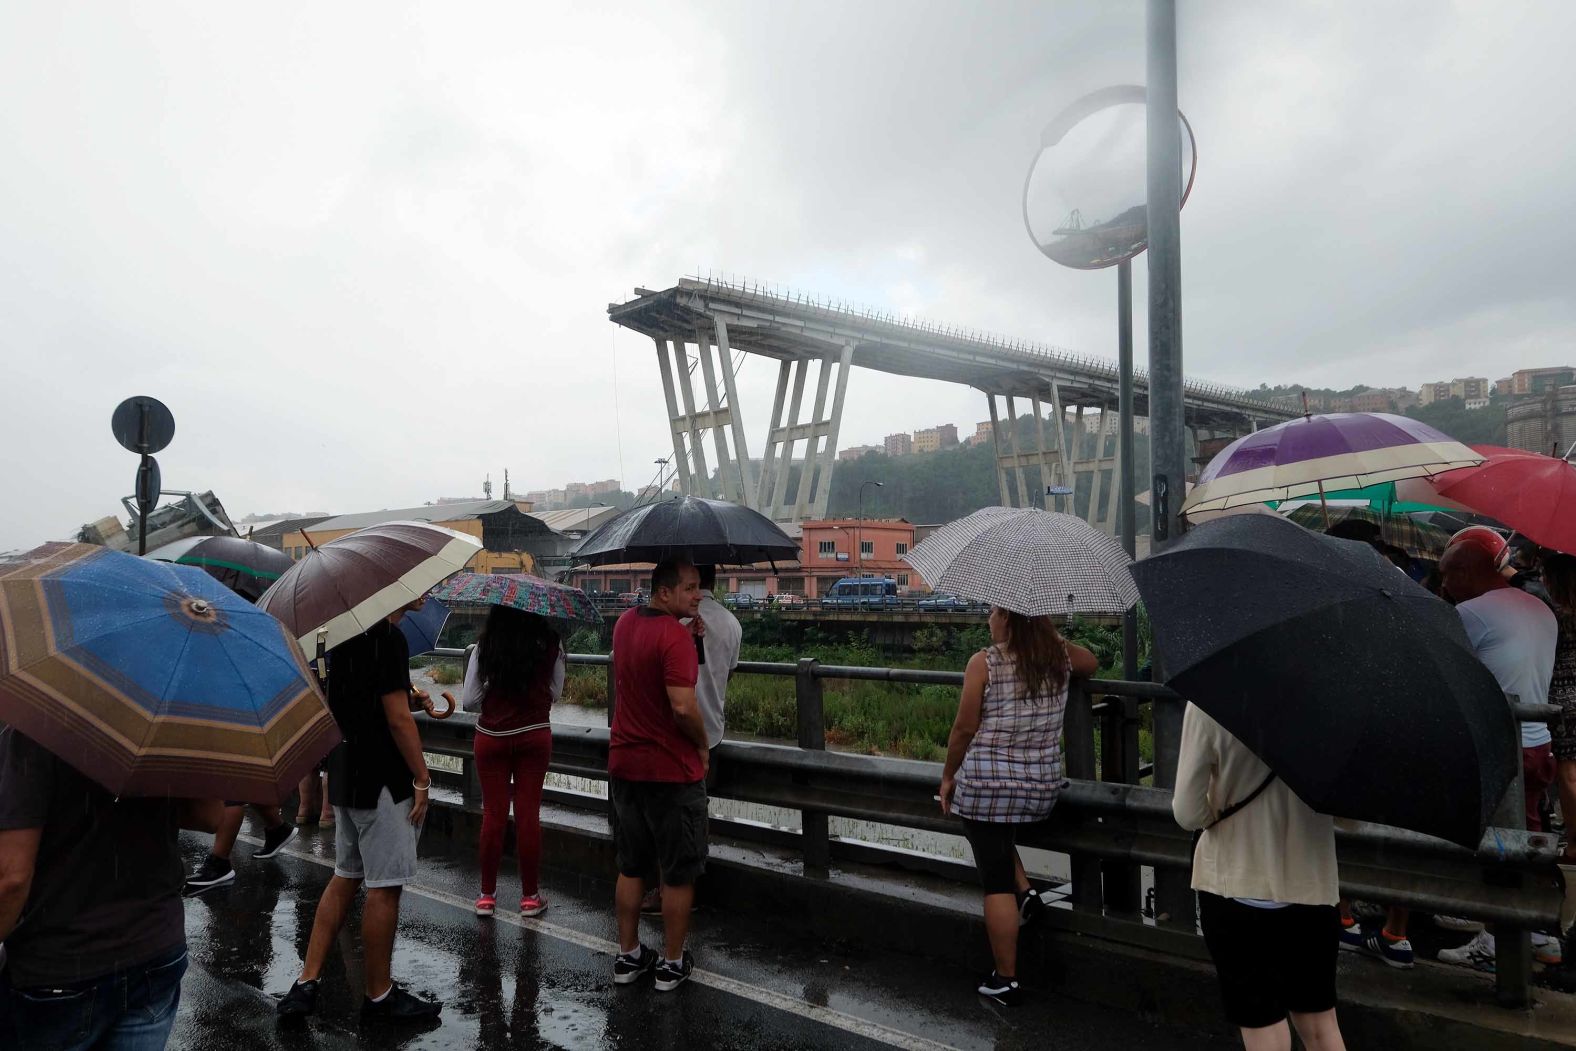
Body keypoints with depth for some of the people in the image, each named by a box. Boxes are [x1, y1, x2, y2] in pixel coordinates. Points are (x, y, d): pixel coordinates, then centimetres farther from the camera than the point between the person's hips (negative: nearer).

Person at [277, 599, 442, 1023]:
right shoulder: (388, 637, -20)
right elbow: (398, 718, -20)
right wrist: (422, 779, -13)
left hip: (346, 777, 9)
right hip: (381, 782, -9)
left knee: (345, 878, 18)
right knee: (384, 888, 2)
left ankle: (306, 984, 21)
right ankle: (379, 997, 15)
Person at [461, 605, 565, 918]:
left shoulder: (483, 648, -9)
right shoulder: (550, 645, -8)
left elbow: (468, 701, -5)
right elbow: (555, 693, 3)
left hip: (491, 737, 0)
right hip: (534, 735, 0)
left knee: (493, 813, 9)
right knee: (528, 813, 7)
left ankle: (487, 895, 18)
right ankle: (530, 896, 16)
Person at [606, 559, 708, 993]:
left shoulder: (625, 622, 6)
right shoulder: (675, 636, -21)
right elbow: (683, 706, -28)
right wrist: (703, 746, -10)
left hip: (625, 765, 7)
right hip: (672, 770, -7)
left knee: (631, 867, 18)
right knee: (679, 874, 8)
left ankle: (627, 955, 28)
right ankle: (672, 964, 19)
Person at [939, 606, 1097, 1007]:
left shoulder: (984, 663, -12)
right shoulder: (1060, 656, 1)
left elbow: (964, 728, -9)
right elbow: (1092, 663, 25)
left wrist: (948, 775, 4)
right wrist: (1051, 635, 28)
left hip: (987, 784, -5)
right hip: (1042, 787, 5)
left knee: (997, 882, 5)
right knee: (1000, 835, 35)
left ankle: (1005, 980, 12)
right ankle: (1025, 892, 17)